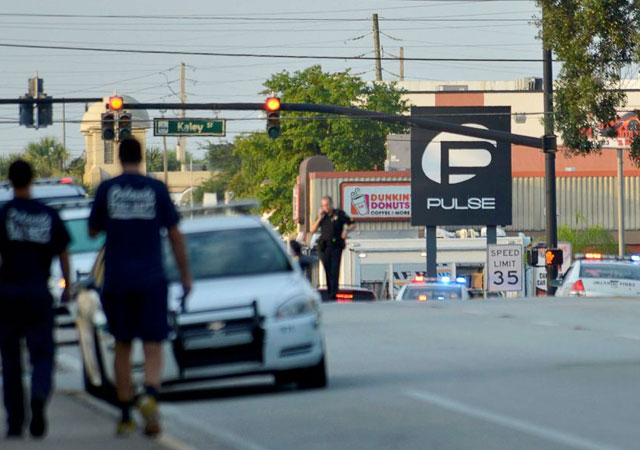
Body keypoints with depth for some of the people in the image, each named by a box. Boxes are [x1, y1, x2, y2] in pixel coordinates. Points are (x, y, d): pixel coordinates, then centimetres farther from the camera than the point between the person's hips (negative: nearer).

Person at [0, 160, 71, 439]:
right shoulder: (49, 216, 5)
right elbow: (63, 255, 11)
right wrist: (67, 287, 24)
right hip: (39, 294, 1)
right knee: (42, 355, 4)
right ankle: (39, 399, -27)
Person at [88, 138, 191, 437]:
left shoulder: (107, 189, 1)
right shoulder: (157, 189, 1)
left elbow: (93, 230, 10)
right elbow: (175, 235, 2)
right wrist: (185, 275, 9)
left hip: (116, 280, 1)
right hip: (151, 278, -1)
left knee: (122, 347, 12)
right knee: (153, 347, -1)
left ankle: (126, 416, 11)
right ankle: (150, 395, -29)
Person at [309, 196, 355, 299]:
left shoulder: (339, 214, 2)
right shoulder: (322, 215, 13)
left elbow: (352, 224, 6)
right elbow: (312, 230, 8)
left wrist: (346, 230, -14)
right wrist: (319, 219, -4)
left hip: (336, 247, -4)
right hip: (324, 247, 4)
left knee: (334, 271, -12)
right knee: (328, 271, 7)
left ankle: (333, 294, -18)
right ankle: (329, 294, 14)